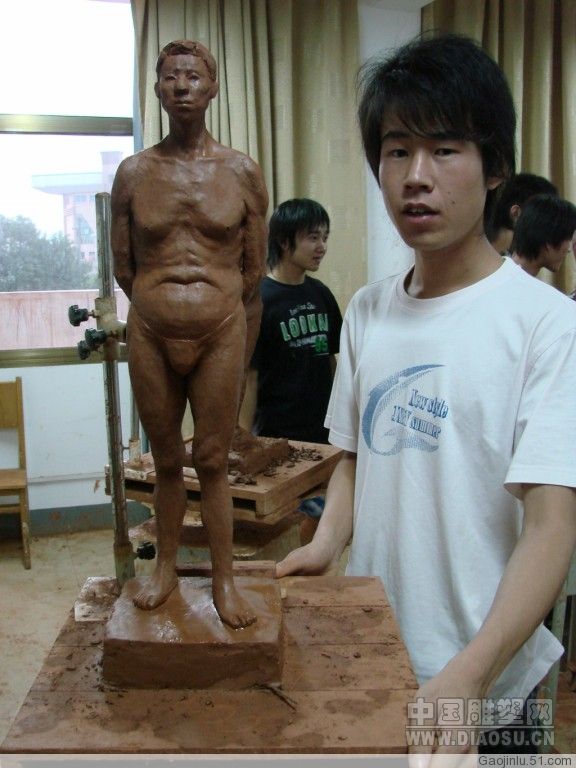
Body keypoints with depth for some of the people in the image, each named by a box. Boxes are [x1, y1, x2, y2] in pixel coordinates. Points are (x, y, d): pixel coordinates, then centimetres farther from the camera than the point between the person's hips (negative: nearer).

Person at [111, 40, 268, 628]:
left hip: (220, 334, -1)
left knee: (213, 462, 5)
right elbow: (123, 267, 10)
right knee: (166, 461, 12)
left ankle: (224, 581, 20)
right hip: (151, 335, 1)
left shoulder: (242, 173, 1)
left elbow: (254, 269, 8)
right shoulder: (133, 173, 2)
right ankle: (165, 568, 32)